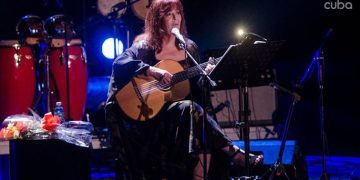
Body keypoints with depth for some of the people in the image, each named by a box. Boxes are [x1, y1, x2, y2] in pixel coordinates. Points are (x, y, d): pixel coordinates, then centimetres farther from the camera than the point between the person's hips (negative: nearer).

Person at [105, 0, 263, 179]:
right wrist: (152, 71, -26)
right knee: (191, 110, -33)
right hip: (153, 111, -4)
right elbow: (119, 63, -18)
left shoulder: (189, 48, 13)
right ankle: (235, 154, -27)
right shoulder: (146, 47, 0)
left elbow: (196, 89, 13)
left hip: (184, 111, 4)